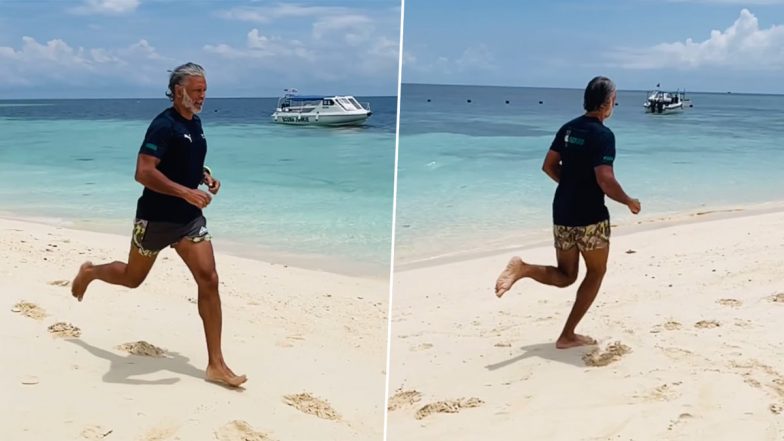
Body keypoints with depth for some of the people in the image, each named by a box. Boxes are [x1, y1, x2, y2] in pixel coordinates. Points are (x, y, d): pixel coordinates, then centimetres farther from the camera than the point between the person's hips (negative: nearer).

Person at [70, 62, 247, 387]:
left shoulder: (195, 122, 8)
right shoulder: (164, 125, -18)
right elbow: (143, 173, -26)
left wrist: (206, 176, 6)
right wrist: (186, 192, -30)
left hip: (190, 219, 6)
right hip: (156, 218, -6)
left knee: (209, 280, -7)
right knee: (132, 278, 15)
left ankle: (216, 364, -4)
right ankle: (89, 273, 52)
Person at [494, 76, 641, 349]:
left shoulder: (568, 128, 8)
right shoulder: (603, 135, -15)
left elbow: (549, 166, 12)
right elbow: (606, 182, -22)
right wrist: (629, 201, -5)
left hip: (561, 214, 7)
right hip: (590, 217, -7)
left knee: (564, 276, 17)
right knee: (596, 273, 13)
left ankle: (523, 268, -13)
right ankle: (568, 335, 11)